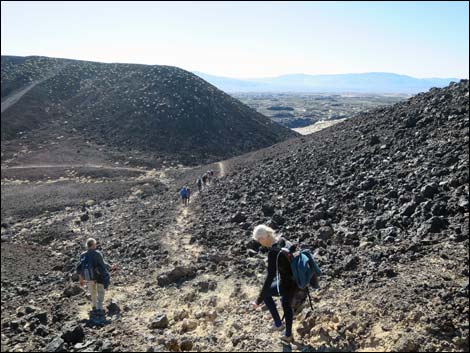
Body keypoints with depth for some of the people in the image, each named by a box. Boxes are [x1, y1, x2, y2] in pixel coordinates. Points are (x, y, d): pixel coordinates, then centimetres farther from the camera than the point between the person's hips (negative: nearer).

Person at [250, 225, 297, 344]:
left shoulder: (273, 252, -29)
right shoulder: (284, 242, -3)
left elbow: (270, 277, -29)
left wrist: (259, 300, -25)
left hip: (286, 285, -8)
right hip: (295, 281, 8)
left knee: (265, 293, 20)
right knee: (287, 305, 30)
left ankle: (278, 324, 29)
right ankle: (288, 335, 50)